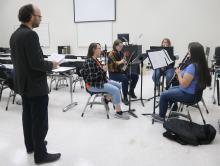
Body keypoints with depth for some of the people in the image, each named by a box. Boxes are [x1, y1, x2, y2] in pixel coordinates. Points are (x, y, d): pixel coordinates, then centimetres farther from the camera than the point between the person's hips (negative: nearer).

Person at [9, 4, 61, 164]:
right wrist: (51, 65, -9)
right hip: (36, 86, -10)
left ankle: (31, 145, 37)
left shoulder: (15, 34, 8)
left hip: (23, 84, 10)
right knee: (40, 121, 1)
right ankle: (40, 155, 14)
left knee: (28, 117, 21)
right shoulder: (30, 34, -21)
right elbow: (36, 63, -27)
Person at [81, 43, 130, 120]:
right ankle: (118, 112, -15)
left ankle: (107, 99, 19)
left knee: (119, 85, 7)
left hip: (101, 81, 10)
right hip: (93, 85, -10)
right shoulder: (89, 61, -19)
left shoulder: (96, 60, 12)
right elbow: (91, 77, -26)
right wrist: (103, 70, -28)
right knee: (116, 90, -21)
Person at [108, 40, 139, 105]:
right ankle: (125, 98, -22)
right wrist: (120, 62, -36)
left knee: (135, 76, -7)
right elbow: (112, 65, -22)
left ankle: (131, 91, 12)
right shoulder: (111, 54, -10)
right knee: (125, 79, -33)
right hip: (113, 73, -7)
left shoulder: (121, 53, 11)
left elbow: (125, 62, 13)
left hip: (121, 71, 7)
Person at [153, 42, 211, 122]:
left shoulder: (192, 67, -31)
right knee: (171, 89, 28)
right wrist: (181, 72, -1)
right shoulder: (201, 64, -1)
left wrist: (178, 73, -14)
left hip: (188, 95, -9)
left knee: (164, 95, 4)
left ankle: (161, 116, 22)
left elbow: (183, 84, -28)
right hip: (195, 91, 9)